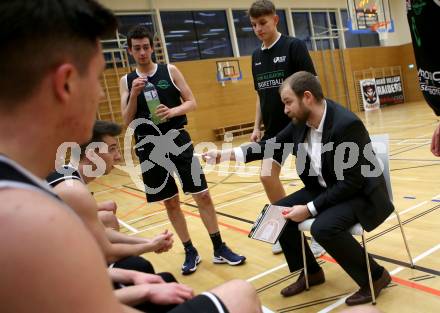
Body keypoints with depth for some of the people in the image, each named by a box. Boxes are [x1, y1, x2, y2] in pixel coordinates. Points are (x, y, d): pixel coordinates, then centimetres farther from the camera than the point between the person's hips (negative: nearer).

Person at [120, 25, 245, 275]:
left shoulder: (171, 71, 2)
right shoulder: (127, 81, 5)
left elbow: (192, 102, 0)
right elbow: (127, 121, 0)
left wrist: (172, 111, -18)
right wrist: (134, 94, -15)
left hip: (178, 140, -1)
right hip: (150, 148, 1)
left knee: (202, 195, 0)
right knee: (171, 202, 9)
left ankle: (220, 248, 16)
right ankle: (190, 252, 24)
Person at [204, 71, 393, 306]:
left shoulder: (347, 124, -28)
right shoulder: (301, 121, -6)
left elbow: (351, 182, -27)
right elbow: (274, 144, 6)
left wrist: (309, 208, -27)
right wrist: (228, 154, -3)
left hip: (359, 193, -8)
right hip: (324, 189, 8)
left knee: (323, 227, -32)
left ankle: (375, 276, -3)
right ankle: (311, 272, 18)